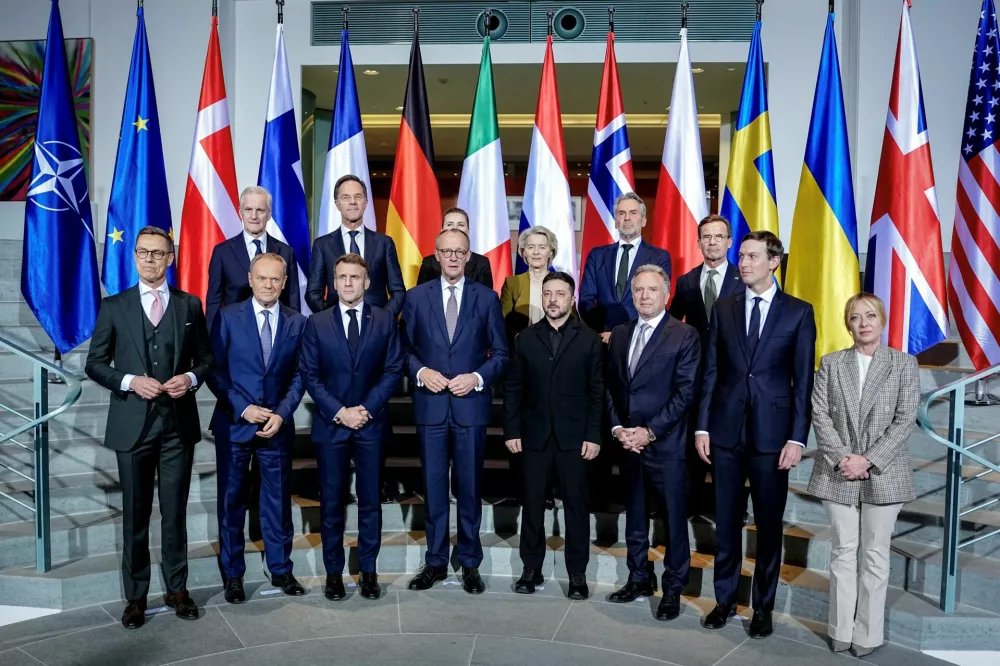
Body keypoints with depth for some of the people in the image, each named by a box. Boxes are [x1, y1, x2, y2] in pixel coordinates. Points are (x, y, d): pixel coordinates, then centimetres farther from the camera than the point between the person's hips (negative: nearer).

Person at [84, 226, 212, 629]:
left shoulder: (189, 305, 6)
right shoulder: (114, 307, 3)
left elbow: (206, 358, 8)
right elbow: (95, 364, 3)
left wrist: (191, 378, -12)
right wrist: (130, 381, -14)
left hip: (178, 423, 0)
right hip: (133, 425, 0)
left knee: (175, 513, 9)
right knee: (135, 515, 9)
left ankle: (177, 589, 24)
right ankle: (135, 596, 23)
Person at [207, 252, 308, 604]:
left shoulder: (297, 322, 3)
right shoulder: (227, 317, -1)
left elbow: (299, 375, 2)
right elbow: (215, 370, -3)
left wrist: (281, 413, -11)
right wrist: (243, 408, -12)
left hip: (277, 425, 1)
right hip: (234, 424, -1)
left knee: (278, 500, 9)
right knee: (231, 501, 9)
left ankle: (281, 570, 24)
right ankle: (232, 574, 23)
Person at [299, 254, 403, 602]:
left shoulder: (385, 320, 2)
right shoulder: (317, 323, 3)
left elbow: (393, 369, -1)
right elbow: (310, 375, 0)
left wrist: (366, 408, -11)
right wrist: (339, 412, -10)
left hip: (371, 424, 0)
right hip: (330, 425, 0)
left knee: (369, 500, 8)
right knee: (331, 502, 7)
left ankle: (368, 570, 20)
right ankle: (334, 571, 19)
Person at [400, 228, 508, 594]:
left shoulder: (486, 297, 2)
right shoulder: (416, 296, 4)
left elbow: (501, 353, 3)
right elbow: (404, 349, 6)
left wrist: (478, 377, -12)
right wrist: (421, 371, -12)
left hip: (471, 406, 0)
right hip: (430, 406, 1)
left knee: (469, 488, 9)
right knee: (434, 488, 9)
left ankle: (470, 562, 24)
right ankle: (435, 561, 24)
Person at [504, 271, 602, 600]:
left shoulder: (589, 339, 1)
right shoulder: (526, 338, 6)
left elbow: (597, 392, -1)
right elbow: (513, 389, 5)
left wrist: (594, 435, -7)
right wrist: (512, 431, -1)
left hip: (574, 436, -1)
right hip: (535, 435, 2)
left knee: (576, 504, 5)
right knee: (533, 503, 8)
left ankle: (577, 574, 17)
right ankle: (532, 568, 21)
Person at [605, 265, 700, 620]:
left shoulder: (684, 335, -6)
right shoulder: (620, 334, 11)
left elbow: (685, 391, -12)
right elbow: (610, 386, 11)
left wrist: (650, 432, -15)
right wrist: (618, 428, -3)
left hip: (666, 443, -5)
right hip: (628, 441, 5)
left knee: (674, 518, 5)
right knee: (634, 515, 15)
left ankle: (673, 588, 21)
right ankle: (638, 578, 31)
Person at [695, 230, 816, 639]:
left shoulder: (798, 312, 0)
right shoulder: (723, 309, 7)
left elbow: (803, 381, -3)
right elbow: (710, 372, 6)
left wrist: (797, 438, -8)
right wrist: (702, 426, 1)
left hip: (772, 433, -2)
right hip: (726, 431, 2)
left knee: (769, 525, 9)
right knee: (726, 522, 11)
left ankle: (763, 606, 25)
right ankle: (725, 599, 26)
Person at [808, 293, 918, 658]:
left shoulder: (905, 364, 2)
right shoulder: (831, 363, 6)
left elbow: (905, 420, -5)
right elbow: (820, 415, 0)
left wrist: (868, 460, -14)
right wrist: (841, 458, -13)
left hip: (883, 474, -1)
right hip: (838, 473, 1)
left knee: (875, 555, 8)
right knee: (843, 552, 9)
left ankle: (868, 634, 20)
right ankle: (841, 631, 20)